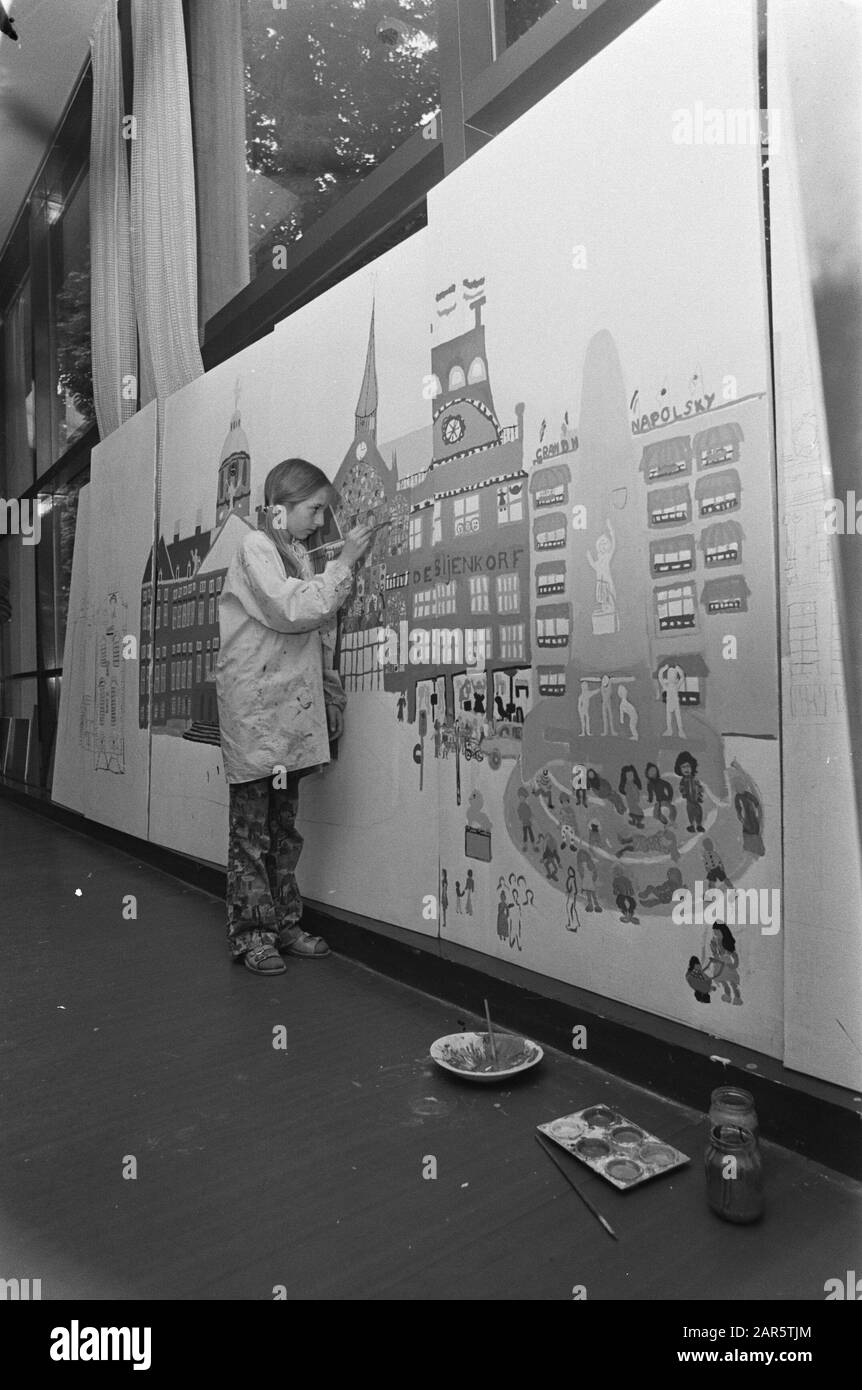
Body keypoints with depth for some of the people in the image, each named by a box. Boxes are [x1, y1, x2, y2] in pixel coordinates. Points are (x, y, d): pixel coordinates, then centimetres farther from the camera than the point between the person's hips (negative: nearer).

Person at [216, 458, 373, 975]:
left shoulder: (298, 554, 18)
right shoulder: (256, 549, -5)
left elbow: (318, 634, 19)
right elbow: (293, 610, -21)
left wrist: (332, 698, 15)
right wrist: (344, 563, -12)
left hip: (293, 709, 8)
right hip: (254, 709, -8)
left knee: (284, 827, 12)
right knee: (251, 830, 0)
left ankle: (285, 924, 21)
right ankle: (251, 933, 9)